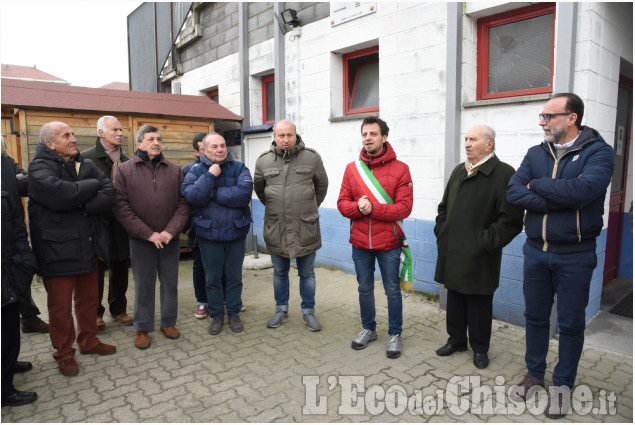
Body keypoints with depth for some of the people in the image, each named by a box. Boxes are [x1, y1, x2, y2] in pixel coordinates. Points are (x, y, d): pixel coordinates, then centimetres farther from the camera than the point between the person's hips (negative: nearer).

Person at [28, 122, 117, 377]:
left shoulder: (86, 165, 8)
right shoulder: (40, 168, -10)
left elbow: (109, 195, -5)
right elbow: (61, 193, -29)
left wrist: (83, 204, -21)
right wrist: (92, 185, -13)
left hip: (87, 246, 6)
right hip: (58, 250, -5)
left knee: (88, 299, 18)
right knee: (61, 306, 7)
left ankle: (88, 341, 36)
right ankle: (64, 354, 25)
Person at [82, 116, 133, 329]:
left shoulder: (124, 160, 8)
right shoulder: (87, 158, -8)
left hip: (121, 223, 4)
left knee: (119, 269, 13)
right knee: (96, 269, 8)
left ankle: (118, 309, 29)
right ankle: (95, 313, 23)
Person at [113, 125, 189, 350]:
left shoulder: (175, 170, 6)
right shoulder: (125, 170, -1)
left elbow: (183, 204, 2)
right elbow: (121, 207, -8)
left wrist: (171, 231, -11)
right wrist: (148, 234, -13)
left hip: (170, 239, 2)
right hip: (141, 240, -2)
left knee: (170, 283, 12)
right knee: (143, 286, 8)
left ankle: (168, 322, 30)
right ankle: (142, 328, 25)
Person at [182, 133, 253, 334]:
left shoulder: (239, 168, -2)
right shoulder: (196, 171, 1)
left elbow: (244, 193, -20)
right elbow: (192, 196, -16)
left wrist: (213, 193, -16)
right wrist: (210, 175, -20)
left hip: (236, 232, 0)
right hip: (208, 234, 0)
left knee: (234, 276, 12)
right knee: (212, 278, 11)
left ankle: (234, 313, 29)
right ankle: (216, 315, 27)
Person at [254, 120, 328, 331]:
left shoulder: (311, 157, -5)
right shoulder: (263, 160, 0)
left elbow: (322, 185, 10)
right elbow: (258, 188, 16)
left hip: (305, 227, -1)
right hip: (275, 227, 2)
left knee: (307, 274, 11)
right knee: (280, 273, 16)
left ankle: (308, 312, 27)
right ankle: (281, 310, 33)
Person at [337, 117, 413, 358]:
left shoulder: (400, 169, -7)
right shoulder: (352, 168, 4)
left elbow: (404, 208, -14)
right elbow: (342, 203, 2)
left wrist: (372, 208, -21)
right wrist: (358, 208, -19)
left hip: (388, 242, -3)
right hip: (360, 242, 4)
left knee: (392, 291, 9)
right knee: (364, 289, 17)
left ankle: (394, 334, 28)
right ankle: (368, 329, 37)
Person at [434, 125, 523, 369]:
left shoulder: (504, 173, -11)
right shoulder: (458, 171, 12)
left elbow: (511, 219, -16)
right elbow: (444, 207, 20)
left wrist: (486, 243, -16)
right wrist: (442, 233, 10)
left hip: (479, 257, -6)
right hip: (452, 253, 6)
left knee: (479, 303, 8)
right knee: (455, 299, 17)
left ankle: (480, 348, 26)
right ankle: (456, 340, 34)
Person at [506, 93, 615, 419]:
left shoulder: (598, 152, -8)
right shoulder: (535, 153, 5)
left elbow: (582, 190, -27)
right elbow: (513, 192, -9)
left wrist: (536, 185, -13)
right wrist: (560, 200, -19)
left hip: (575, 256, -4)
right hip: (535, 251, 4)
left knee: (570, 324, 10)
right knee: (535, 317, 15)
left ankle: (563, 383, 29)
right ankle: (534, 373, 34)